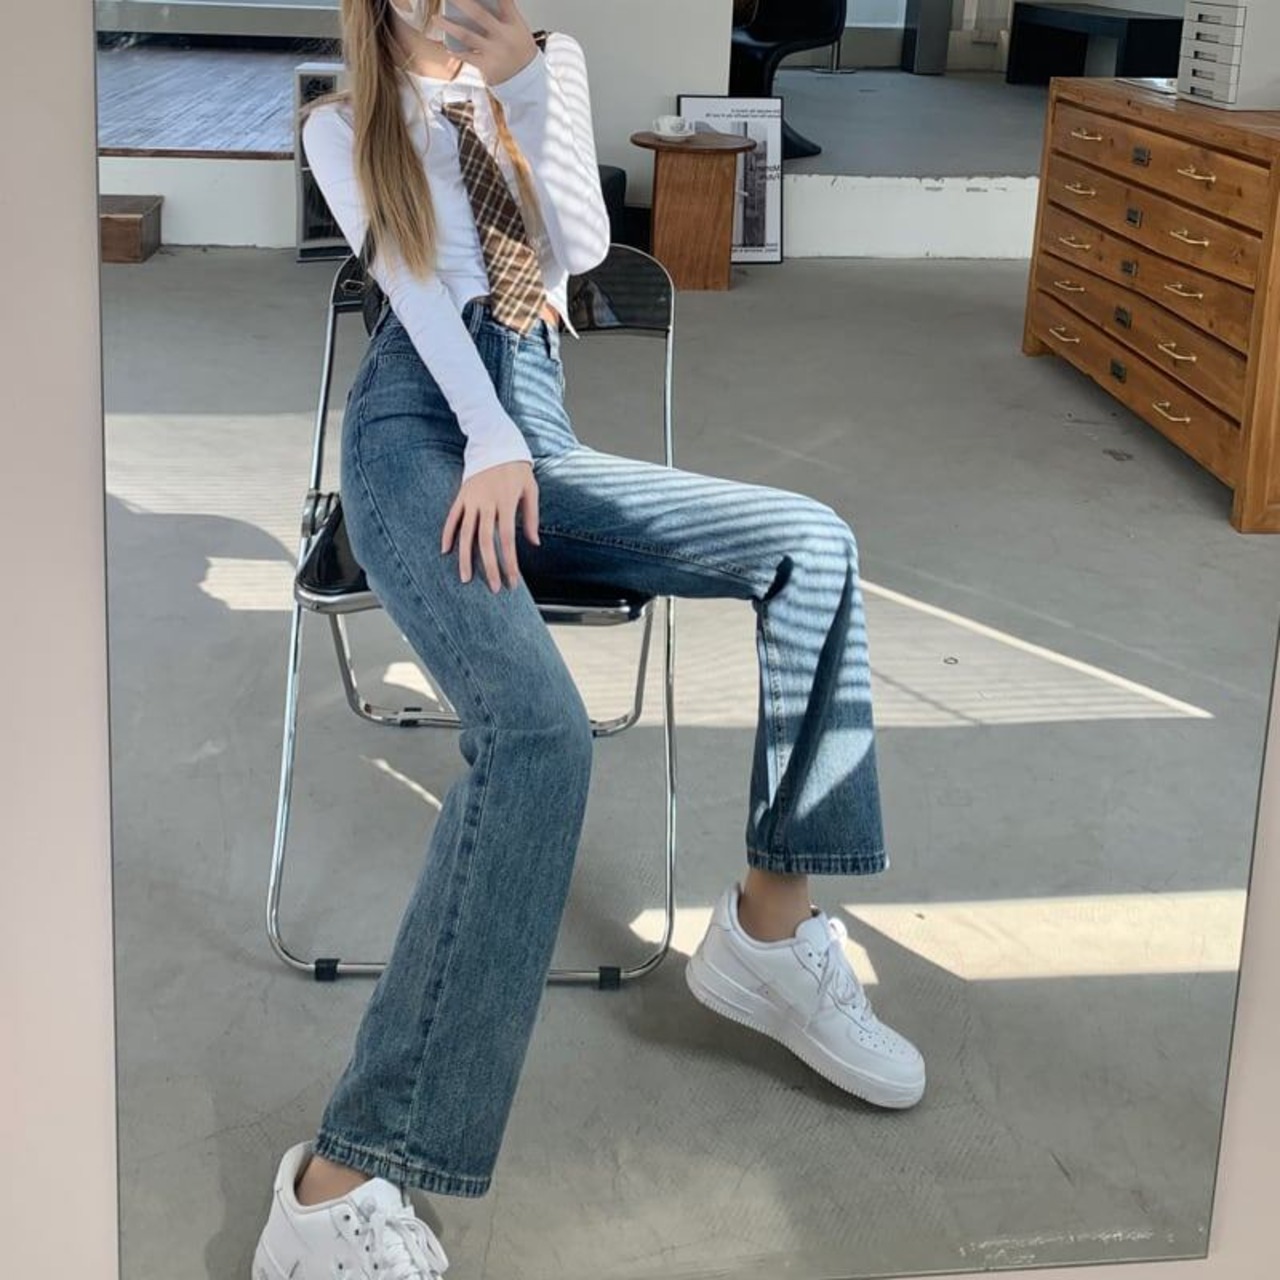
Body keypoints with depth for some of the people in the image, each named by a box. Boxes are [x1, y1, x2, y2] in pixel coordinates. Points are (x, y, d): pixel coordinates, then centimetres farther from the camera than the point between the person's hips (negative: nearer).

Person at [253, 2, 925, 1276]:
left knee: (810, 543, -16)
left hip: (537, 441, 5)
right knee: (539, 730, -33)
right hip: (416, 429, -5)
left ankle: (770, 926, -10)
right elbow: (412, 284, -4)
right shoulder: (344, 127, 13)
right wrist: (489, 443, -17)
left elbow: (583, 245, 4)